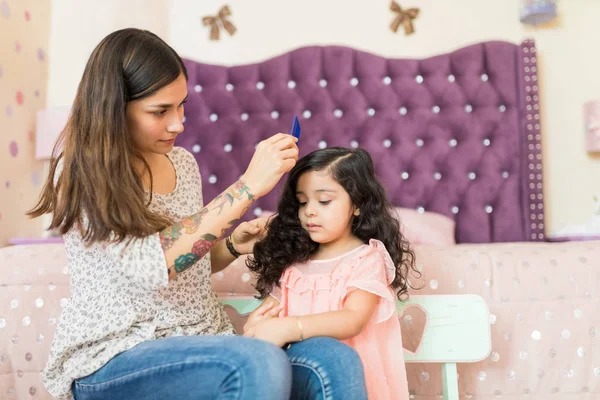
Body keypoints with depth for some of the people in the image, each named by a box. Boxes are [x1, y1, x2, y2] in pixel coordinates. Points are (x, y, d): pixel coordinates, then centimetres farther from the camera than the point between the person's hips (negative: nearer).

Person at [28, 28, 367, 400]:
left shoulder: (183, 163, 8)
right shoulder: (81, 174, -11)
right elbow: (150, 266, -27)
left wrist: (233, 245, 0)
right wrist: (248, 187, -28)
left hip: (203, 338, 6)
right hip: (115, 357, -5)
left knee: (337, 362, -22)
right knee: (261, 364, -35)